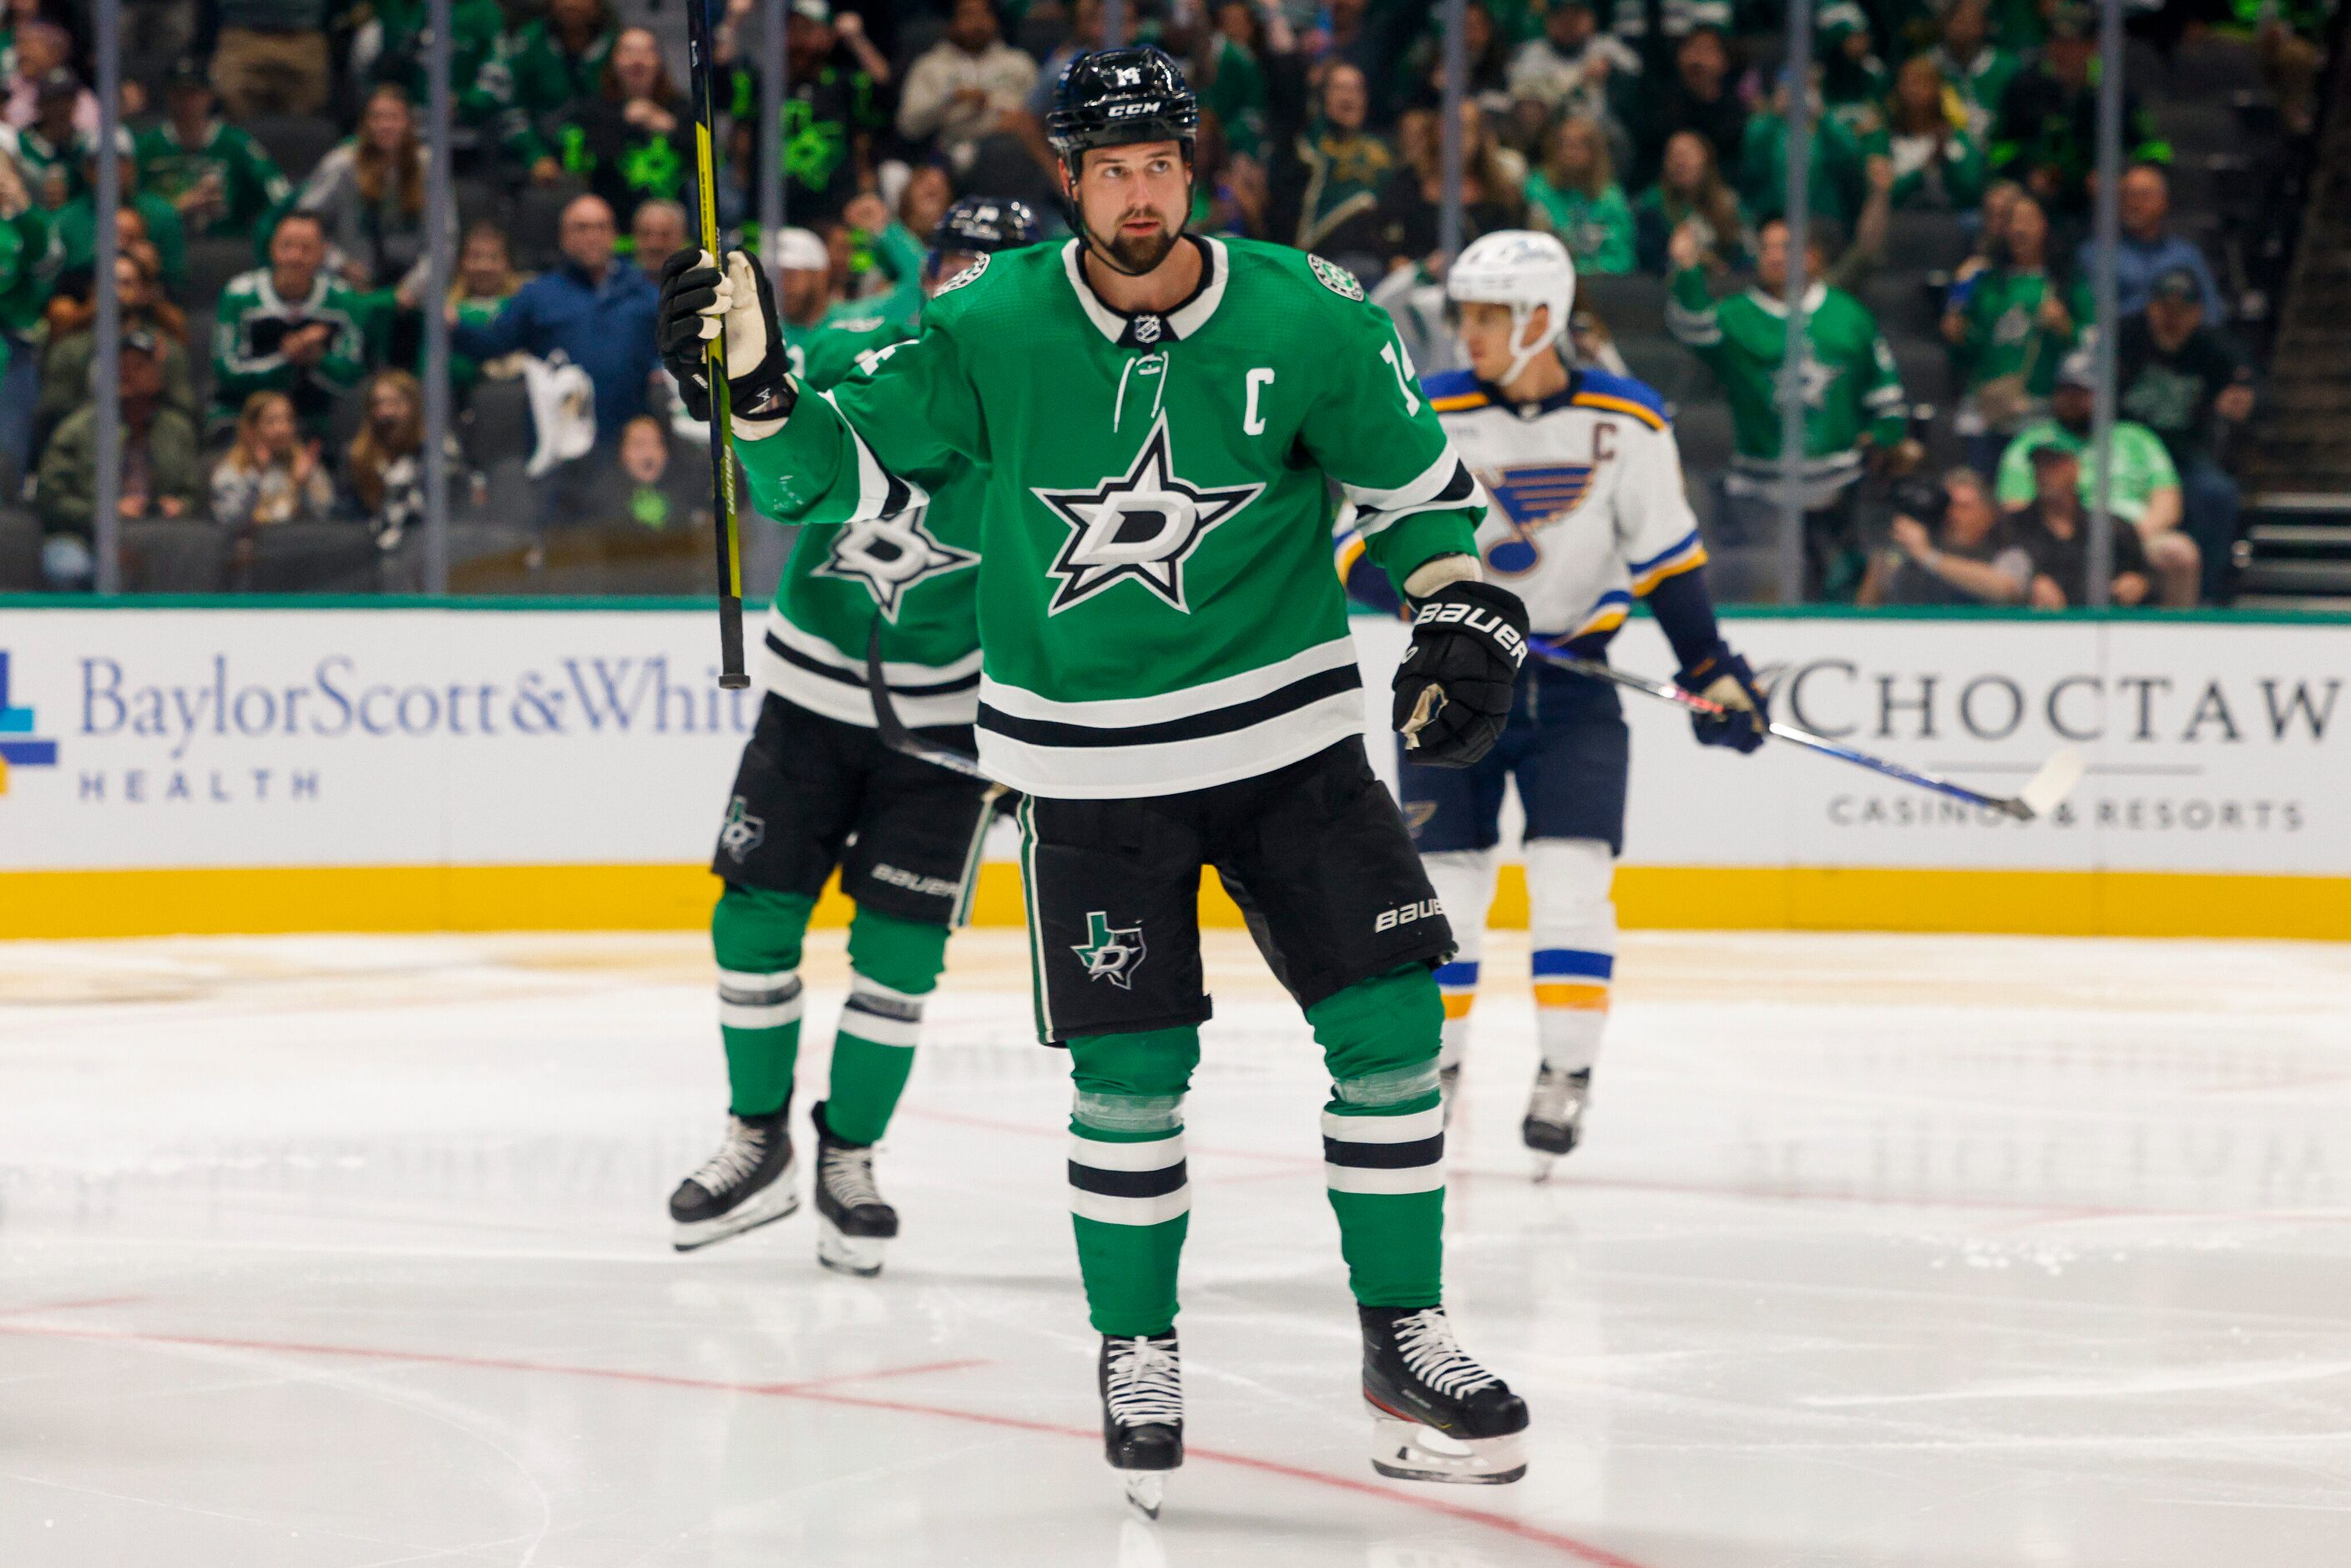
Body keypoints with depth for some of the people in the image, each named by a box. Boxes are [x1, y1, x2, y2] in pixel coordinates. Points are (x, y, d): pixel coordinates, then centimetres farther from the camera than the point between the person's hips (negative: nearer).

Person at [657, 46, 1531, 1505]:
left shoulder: (1308, 320, -8)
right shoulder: (990, 327, -9)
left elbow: (1417, 480, 6)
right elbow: (844, 469, -3)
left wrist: (1467, 617, -6)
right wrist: (757, 380, -19)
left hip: (1287, 730, 1)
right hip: (1090, 764, -1)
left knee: (1390, 1021, -4)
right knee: (1131, 1072, -2)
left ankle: (1405, 1341, 10)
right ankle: (1137, 1355, 19)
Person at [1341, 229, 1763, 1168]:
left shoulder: (1628, 422, -4)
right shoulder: (1428, 417, -7)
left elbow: (1667, 554, 5)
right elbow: (1357, 550, -7)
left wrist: (1713, 672, 4)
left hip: (1574, 678, 0)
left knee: (1571, 880, -9)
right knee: (1444, 880, 2)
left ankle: (1566, 1074, 0)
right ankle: (1433, 1062, 19)